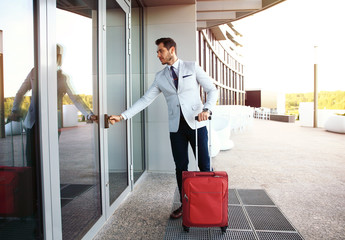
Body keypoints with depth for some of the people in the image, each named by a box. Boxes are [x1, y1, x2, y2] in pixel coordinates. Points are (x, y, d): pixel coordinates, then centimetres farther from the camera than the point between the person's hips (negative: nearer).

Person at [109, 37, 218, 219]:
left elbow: (212, 90, 2)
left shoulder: (192, 67, 3)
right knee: (181, 168, 8)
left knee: (204, 166, 2)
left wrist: (207, 109, -17)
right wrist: (122, 116, 0)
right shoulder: (160, 77, 11)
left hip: (196, 124, -2)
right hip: (176, 127, 3)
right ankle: (184, 205, 23)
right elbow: (145, 100, 8)